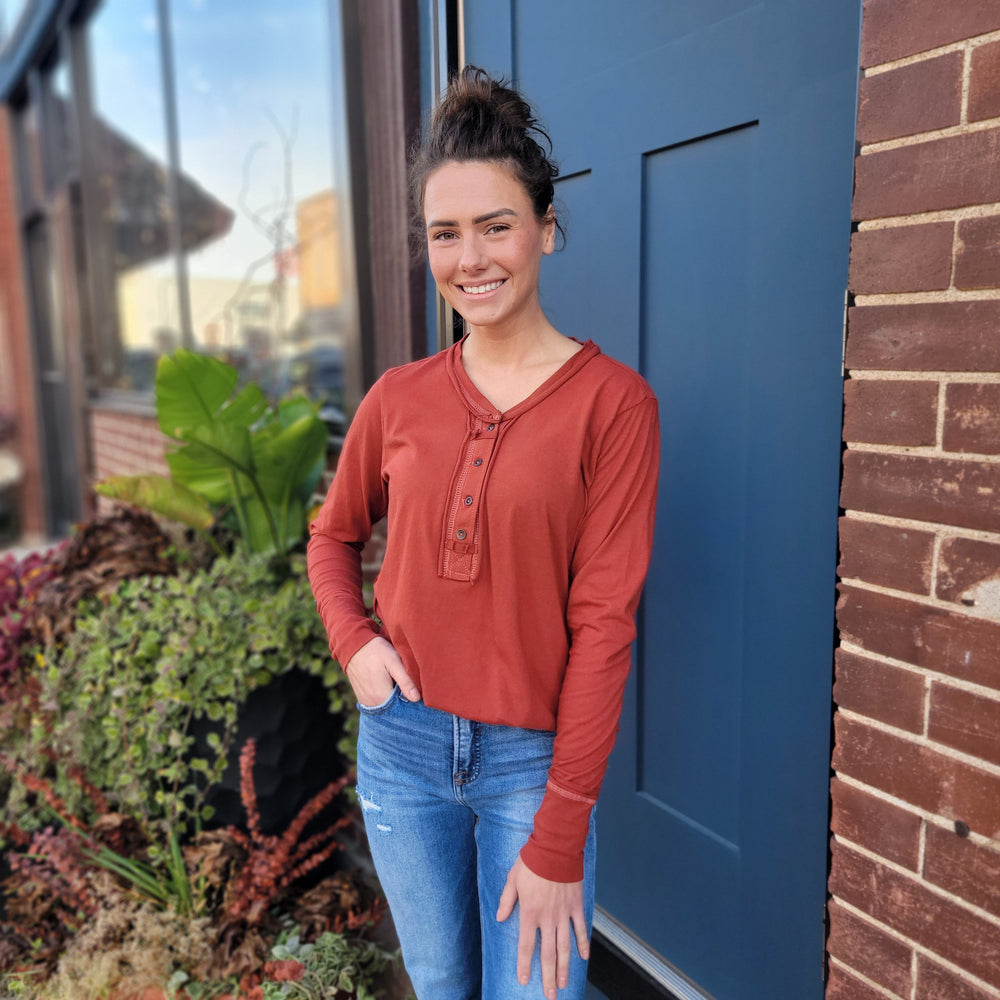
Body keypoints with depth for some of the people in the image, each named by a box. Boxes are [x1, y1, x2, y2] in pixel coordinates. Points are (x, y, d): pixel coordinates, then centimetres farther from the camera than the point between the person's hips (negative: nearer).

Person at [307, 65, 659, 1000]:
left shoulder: (612, 401, -13)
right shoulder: (398, 398, -1)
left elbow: (604, 624, -14)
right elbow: (333, 536, 14)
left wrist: (558, 842, -13)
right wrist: (353, 642, -6)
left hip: (536, 756, -3)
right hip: (402, 745, 4)